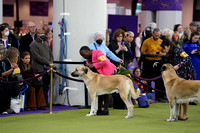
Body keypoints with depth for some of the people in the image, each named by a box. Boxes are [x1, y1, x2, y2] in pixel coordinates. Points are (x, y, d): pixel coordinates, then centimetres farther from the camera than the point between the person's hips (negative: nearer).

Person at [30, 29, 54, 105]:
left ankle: (46, 101, 17)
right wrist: (47, 62, -16)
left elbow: (50, 53, 21)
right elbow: (37, 56, -15)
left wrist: (51, 61, 1)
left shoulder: (45, 43, 20)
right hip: (39, 70, -7)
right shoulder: (34, 44, -6)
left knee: (46, 86, 10)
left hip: (47, 68, 7)